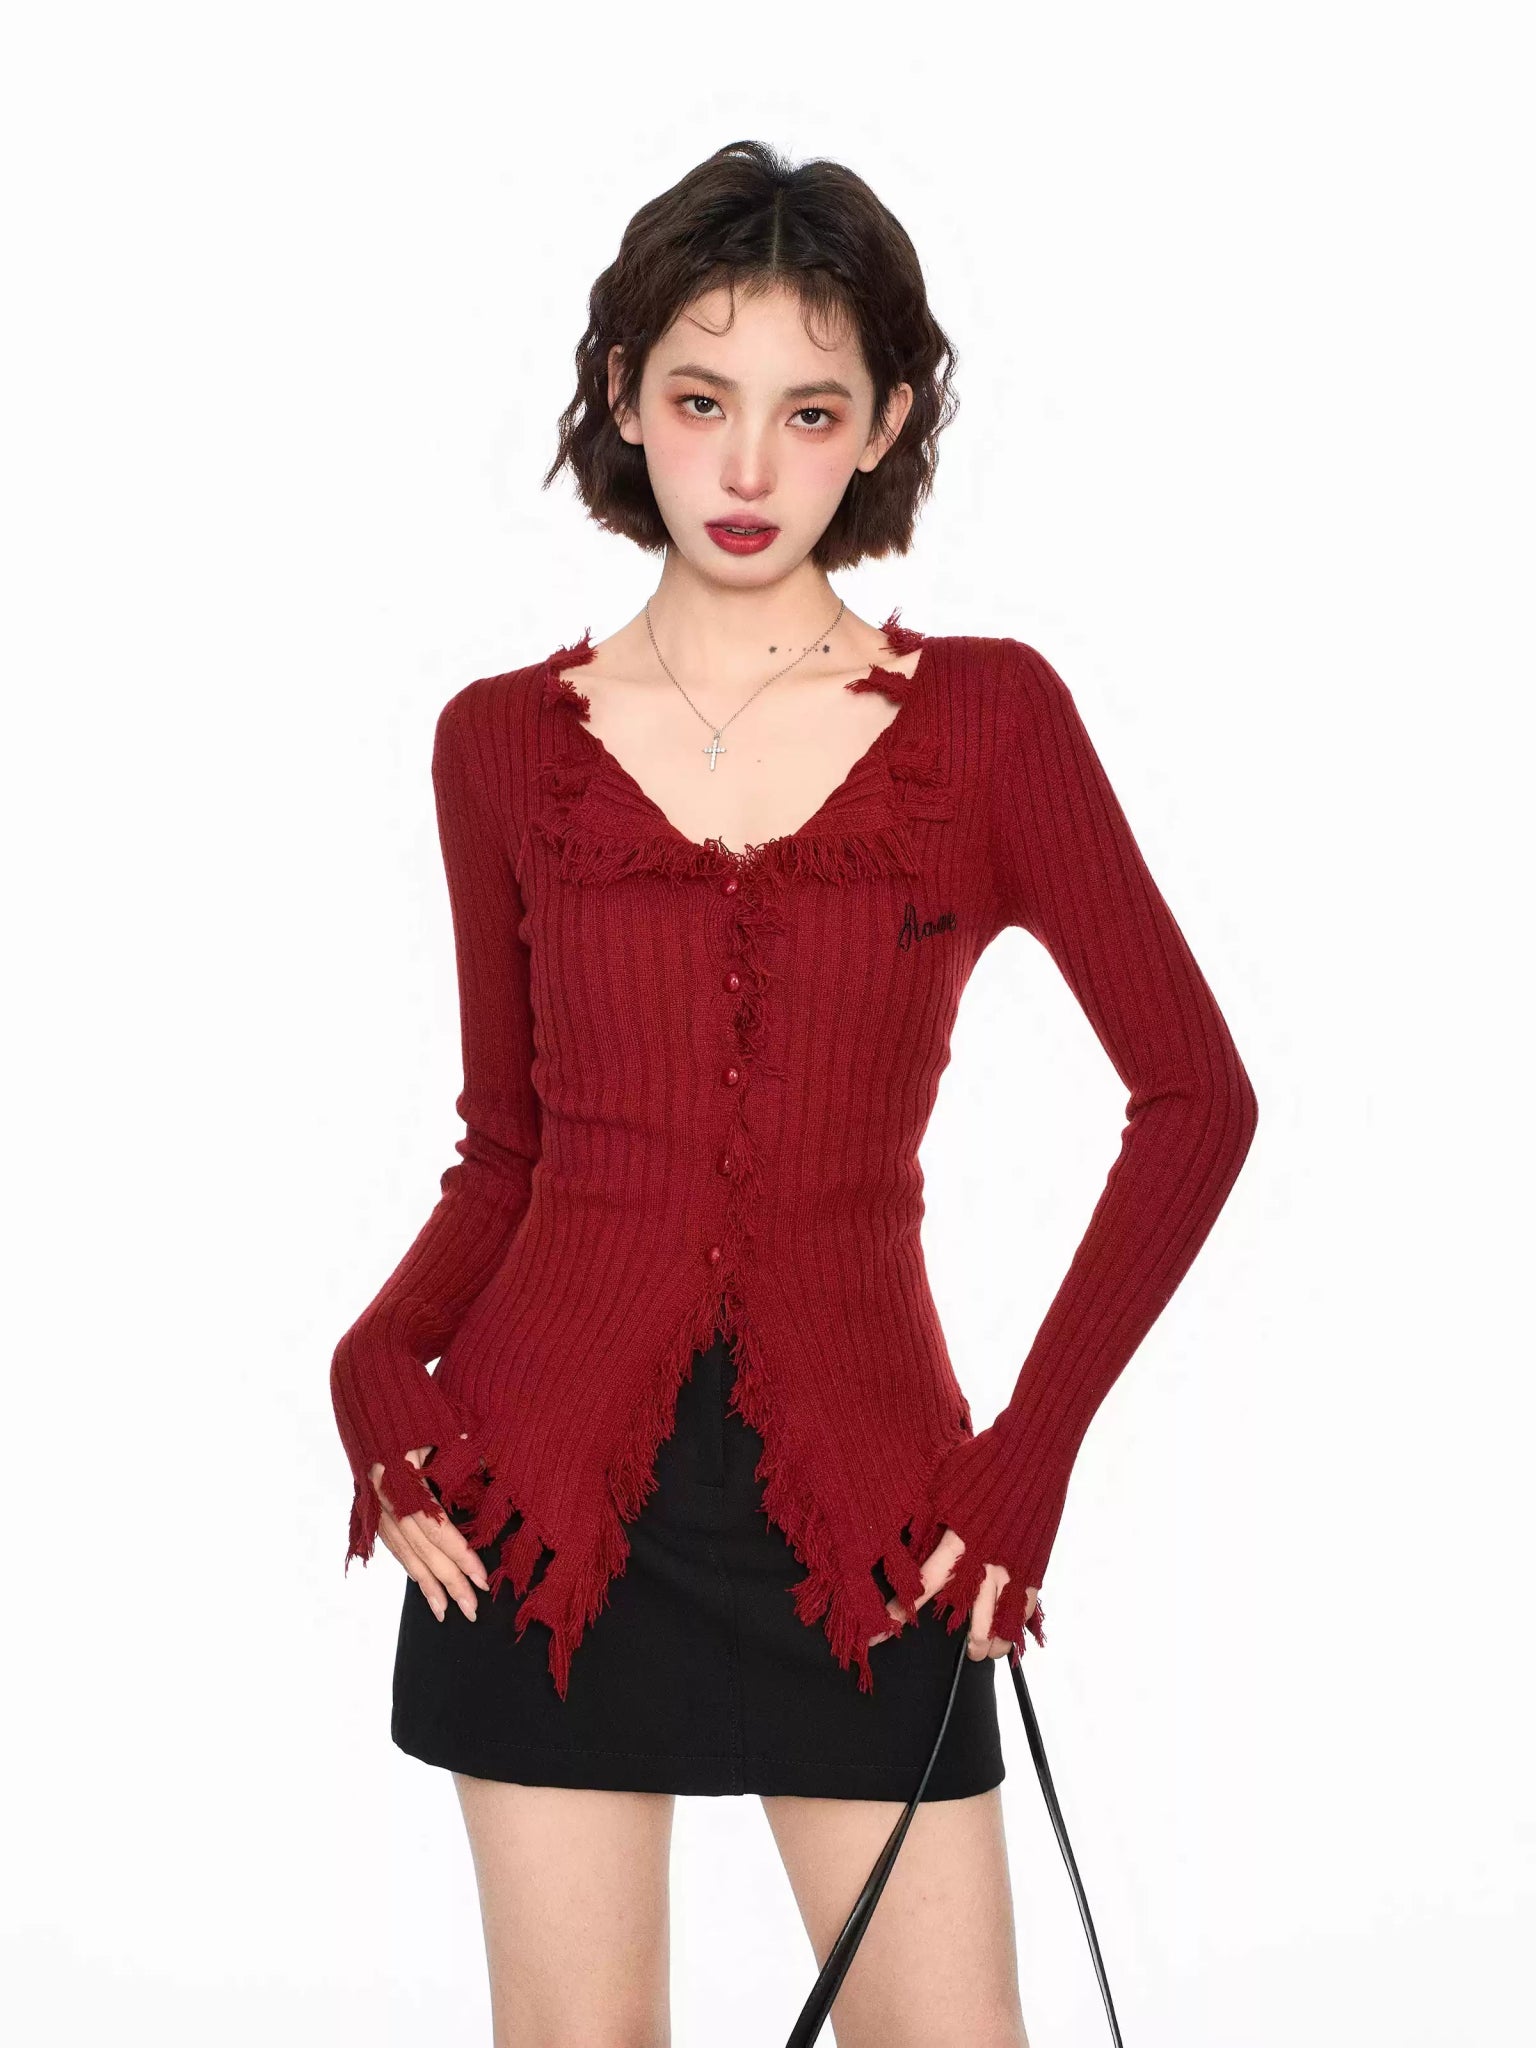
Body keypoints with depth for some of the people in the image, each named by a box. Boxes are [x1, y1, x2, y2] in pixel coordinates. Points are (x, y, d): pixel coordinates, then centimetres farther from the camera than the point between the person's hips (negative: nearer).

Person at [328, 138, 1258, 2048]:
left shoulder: (987, 716, 0)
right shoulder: (506, 742, 4)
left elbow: (1195, 1097, 0)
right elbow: (505, 1147, 11)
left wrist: (1031, 1450, -5)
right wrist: (382, 1355, -7)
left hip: (858, 1486, -1)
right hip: (552, 1476, 1)